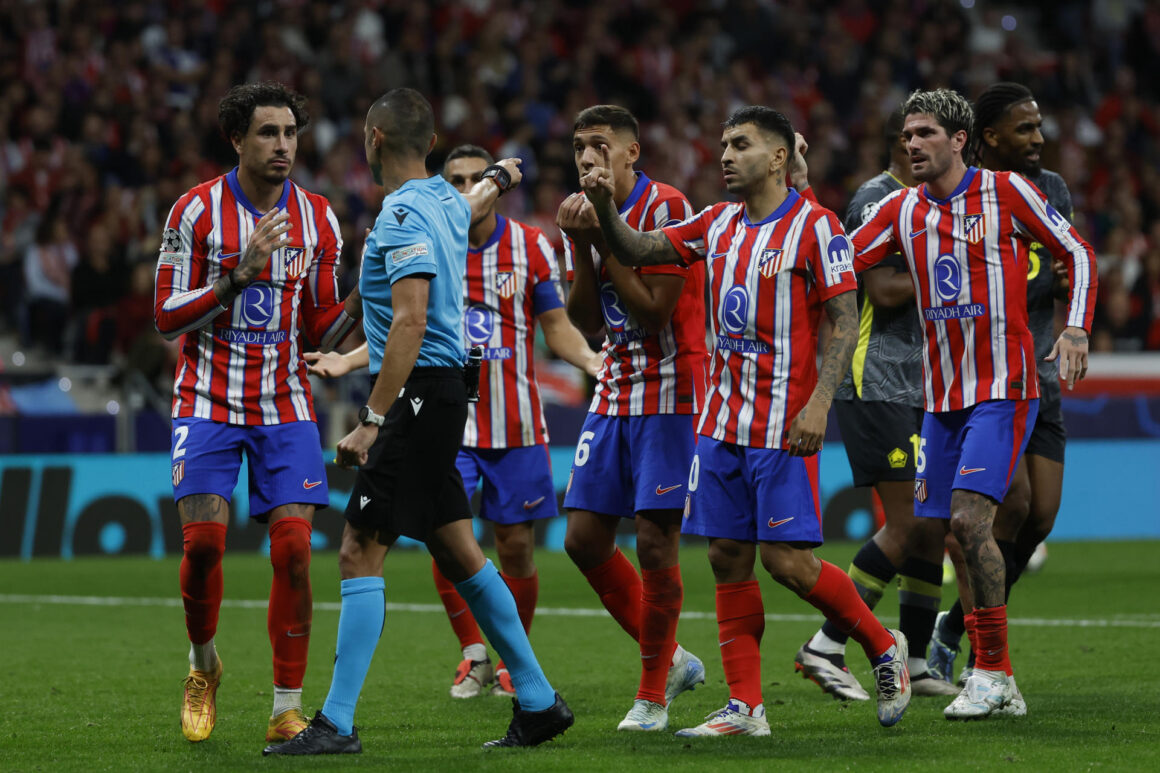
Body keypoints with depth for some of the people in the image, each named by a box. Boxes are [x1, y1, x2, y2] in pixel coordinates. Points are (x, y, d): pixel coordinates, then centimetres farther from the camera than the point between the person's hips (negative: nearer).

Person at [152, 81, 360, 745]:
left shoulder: (318, 220, 4)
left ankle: (289, 709, -4)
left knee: (294, 546, -10)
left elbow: (322, 330, 9)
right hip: (209, 401, -2)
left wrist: (364, 298, -11)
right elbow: (167, 317, -8)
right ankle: (204, 666, 16)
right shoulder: (196, 211, -5)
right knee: (204, 536, -13)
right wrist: (240, 273, -21)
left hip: (286, 404, 2)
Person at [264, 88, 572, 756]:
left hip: (419, 395, -10)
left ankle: (338, 724, -13)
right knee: (459, 554, 14)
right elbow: (474, 205, 40)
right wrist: (499, 179, 63)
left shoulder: (404, 214, -16)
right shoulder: (447, 202, 12)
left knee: (361, 554, -10)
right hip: (443, 391, 10)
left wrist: (372, 419, -24)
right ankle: (538, 702, 18)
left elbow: (409, 323, -24)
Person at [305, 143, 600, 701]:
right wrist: (346, 360, -5)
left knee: (515, 544, 1)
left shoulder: (530, 247, 1)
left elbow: (556, 327, 5)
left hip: (514, 422, 0)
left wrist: (592, 360, -14)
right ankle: (474, 656, 6)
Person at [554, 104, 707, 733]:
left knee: (655, 539, -9)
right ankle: (670, 659, 19)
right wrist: (580, 245, -8)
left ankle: (653, 694, 2)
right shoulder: (586, 215, 10)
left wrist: (604, 240, -18)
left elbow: (654, 310, -19)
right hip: (614, 393, 8)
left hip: (668, 394, -8)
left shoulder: (666, 208, -14)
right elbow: (588, 322, 4)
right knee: (584, 539, 3)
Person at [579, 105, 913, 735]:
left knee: (787, 559, -10)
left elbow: (845, 323, -11)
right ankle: (744, 708, 7)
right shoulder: (717, 225, 12)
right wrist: (604, 205, -6)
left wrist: (818, 403, -20)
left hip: (783, 424, -7)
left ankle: (884, 648, 12)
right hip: (722, 419, 7)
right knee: (728, 558, 4)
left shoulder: (814, 226, -8)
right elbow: (636, 251, 14)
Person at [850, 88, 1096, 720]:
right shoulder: (903, 210, 9)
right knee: (956, 533, 3)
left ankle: (993, 672, -10)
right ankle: (1001, 686, 10)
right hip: (941, 395, 6)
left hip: (1003, 390, -6)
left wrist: (1076, 329, -9)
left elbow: (1076, 253, 3)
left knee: (969, 519, -18)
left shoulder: (1005, 192, -5)